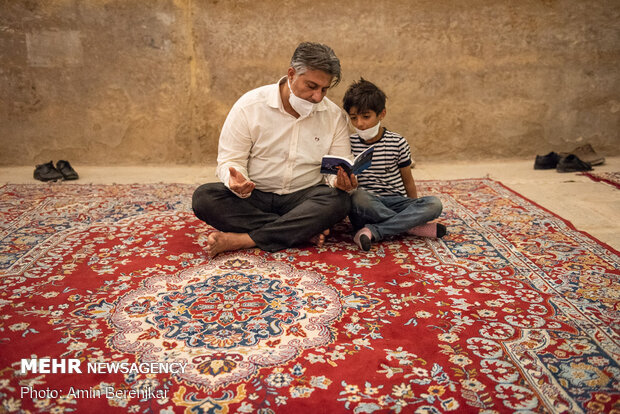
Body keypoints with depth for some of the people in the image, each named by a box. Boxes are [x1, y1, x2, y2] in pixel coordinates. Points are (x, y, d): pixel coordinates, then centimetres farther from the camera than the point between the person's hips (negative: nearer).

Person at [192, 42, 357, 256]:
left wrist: (341, 181, -21)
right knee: (203, 197, -27)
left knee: (339, 200, -31)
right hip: (253, 196, 0)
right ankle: (304, 232, -25)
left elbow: (338, 168, 4)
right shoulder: (249, 106, -5)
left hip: (303, 198, 1)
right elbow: (230, 160, -5)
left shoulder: (335, 116, 2)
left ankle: (242, 240, -29)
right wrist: (236, 182, -29)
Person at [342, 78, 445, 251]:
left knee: (434, 204, -24)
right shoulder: (349, 144, 4)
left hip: (395, 202, 2)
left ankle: (372, 231, -30)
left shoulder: (398, 143, 3)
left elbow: (408, 181, 11)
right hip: (366, 204, -1)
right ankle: (412, 227, -22)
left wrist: (416, 210, 14)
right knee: (357, 196, -37)